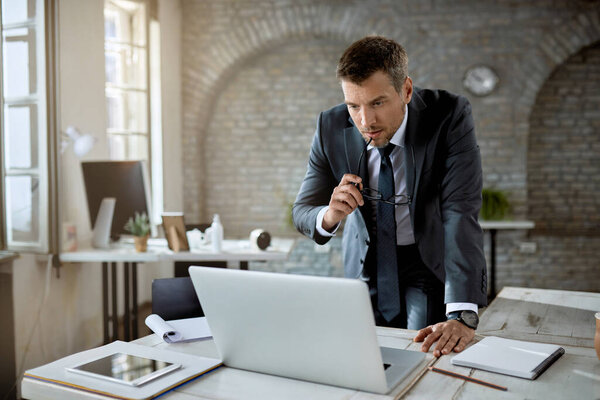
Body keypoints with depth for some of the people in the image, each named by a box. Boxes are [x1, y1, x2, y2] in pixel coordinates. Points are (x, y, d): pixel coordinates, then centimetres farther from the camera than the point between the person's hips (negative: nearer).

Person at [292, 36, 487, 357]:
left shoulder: (450, 116, -25)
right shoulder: (331, 127, -17)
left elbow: (461, 212, -33)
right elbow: (301, 212, -11)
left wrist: (463, 315, -42)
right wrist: (329, 216, -37)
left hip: (432, 262, -2)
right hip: (365, 264, 2)